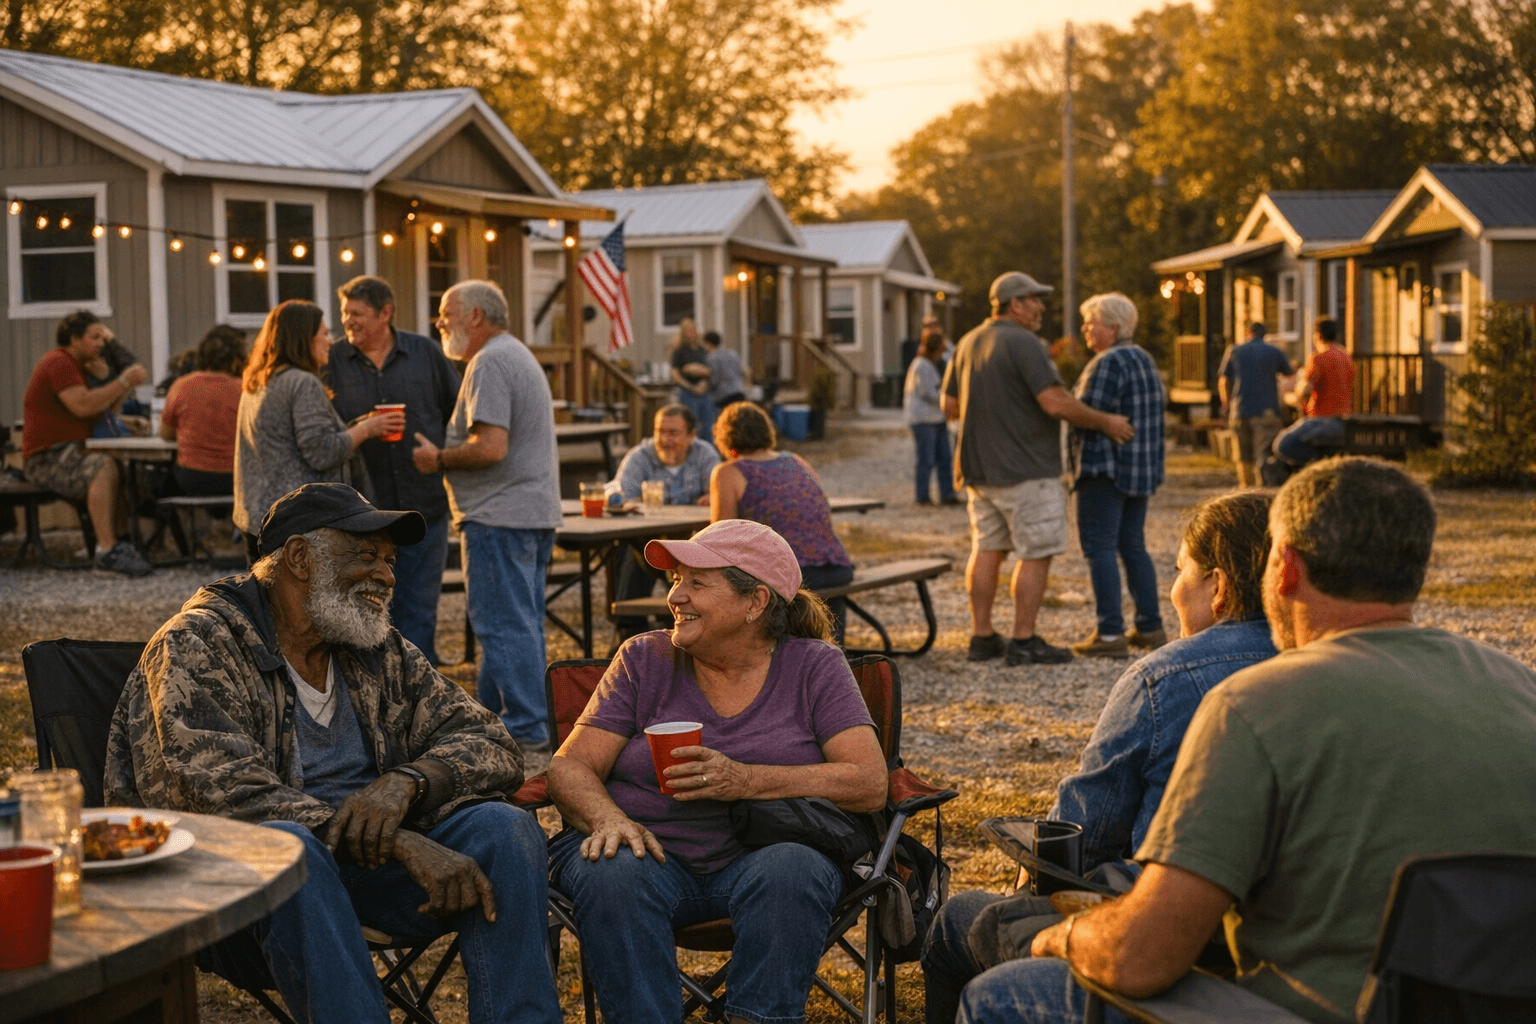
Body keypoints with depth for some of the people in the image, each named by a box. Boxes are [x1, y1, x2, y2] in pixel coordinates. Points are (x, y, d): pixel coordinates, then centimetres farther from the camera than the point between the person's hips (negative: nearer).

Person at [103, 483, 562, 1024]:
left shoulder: (384, 653, 13)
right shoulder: (197, 647, -6)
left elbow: (493, 747, 8)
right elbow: (228, 797, -20)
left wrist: (407, 780, -16)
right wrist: (400, 844, -27)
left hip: (365, 866, 5)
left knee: (504, 827, -17)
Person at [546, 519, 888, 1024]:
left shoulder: (813, 666, 4)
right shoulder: (644, 659, 8)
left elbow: (870, 784, -7)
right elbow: (569, 767, 3)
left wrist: (746, 782, -19)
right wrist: (607, 818, -21)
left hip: (757, 856, -1)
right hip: (648, 850, 1)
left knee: (790, 871, -33)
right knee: (613, 877, -32)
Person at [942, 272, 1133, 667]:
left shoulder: (967, 344, 11)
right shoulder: (1023, 343, -14)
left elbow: (950, 406, 15)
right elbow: (1056, 402, -21)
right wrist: (1105, 422, -10)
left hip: (979, 468, 8)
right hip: (1025, 470, -8)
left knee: (987, 549, 11)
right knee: (1036, 554, -2)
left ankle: (981, 636, 14)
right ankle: (1024, 642, -1)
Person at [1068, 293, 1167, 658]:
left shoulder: (1109, 363, -16)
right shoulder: (1144, 359, 14)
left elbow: (1088, 414, -21)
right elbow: (1159, 402, 22)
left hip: (1106, 468, -10)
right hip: (1141, 468, 10)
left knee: (1099, 547, -6)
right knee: (1133, 546, 14)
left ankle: (1110, 634, -9)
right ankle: (1150, 627, 15)